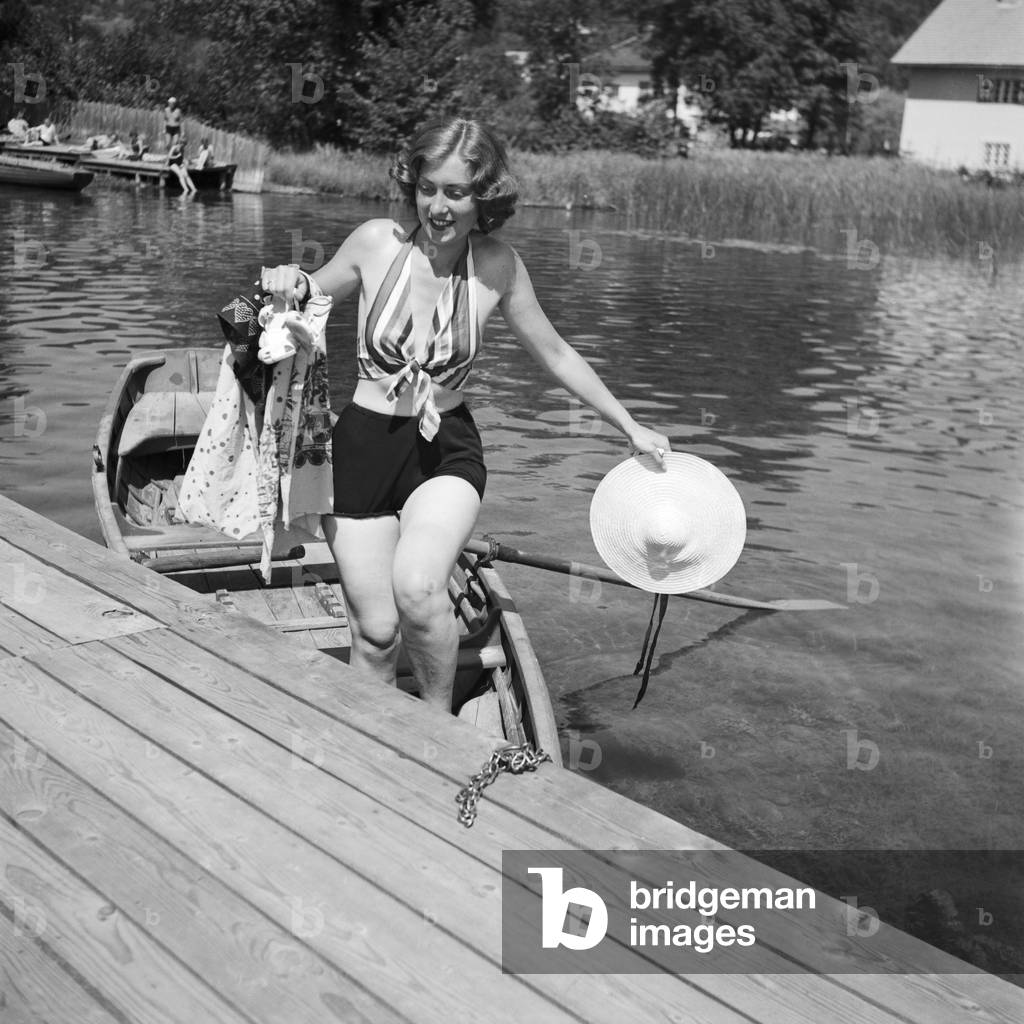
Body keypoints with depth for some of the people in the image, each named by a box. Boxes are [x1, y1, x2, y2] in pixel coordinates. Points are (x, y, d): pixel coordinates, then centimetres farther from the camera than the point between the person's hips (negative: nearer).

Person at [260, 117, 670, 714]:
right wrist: (290, 286, -13)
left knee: (417, 590, -28)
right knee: (375, 632, -1)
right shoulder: (377, 243, -8)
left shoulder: (498, 267, -6)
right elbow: (310, 300, 11)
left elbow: (555, 354, 8)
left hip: (447, 451, -1)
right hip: (362, 446, 1)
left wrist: (631, 427, 13)